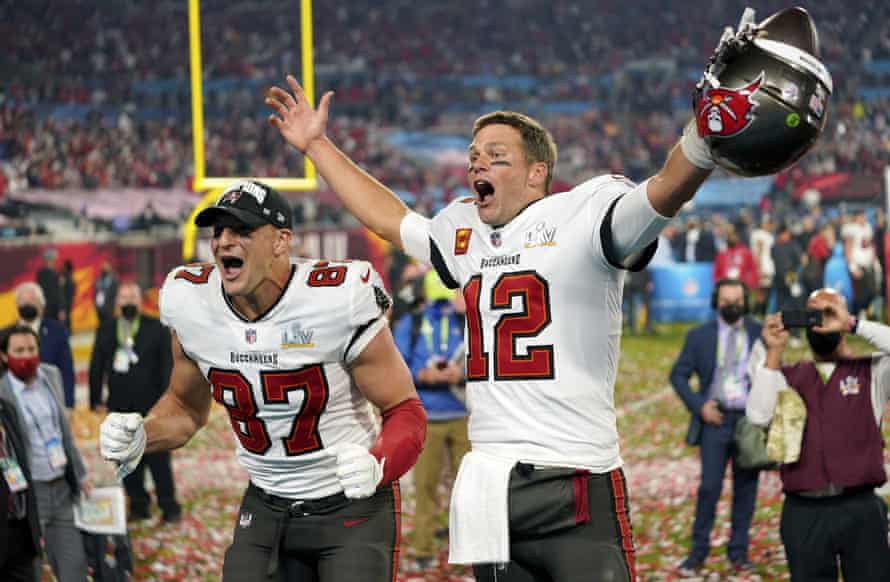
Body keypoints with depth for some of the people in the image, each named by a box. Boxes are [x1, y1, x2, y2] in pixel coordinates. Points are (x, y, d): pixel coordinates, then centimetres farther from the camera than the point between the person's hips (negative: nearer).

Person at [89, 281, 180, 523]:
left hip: (151, 406, -3)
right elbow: (96, 367, 14)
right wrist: (96, 399, 9)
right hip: (120, 408, 3)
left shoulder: (156, 329, 1)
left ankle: (169, 506, 6)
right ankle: (138, 505, 14)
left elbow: (167, 366, -1)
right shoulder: (106, 331, 10)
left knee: (158, 458, -2)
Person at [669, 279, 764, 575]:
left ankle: (739, 551, 13)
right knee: (710, 486, -8)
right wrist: (699, 405, -6)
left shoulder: (760, 333, 6)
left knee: (745, 488, 4)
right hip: (716, 418, -1)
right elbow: (678, 375, 7)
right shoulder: (699, 336, 5)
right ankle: (698, 551, 2)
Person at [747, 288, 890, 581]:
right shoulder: (787, 376, 12)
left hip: (860, 510, -1)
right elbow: (759, 415, -5)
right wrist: (774, 352, -6)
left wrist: (852, 324, -12)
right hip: (804, 513, 2)